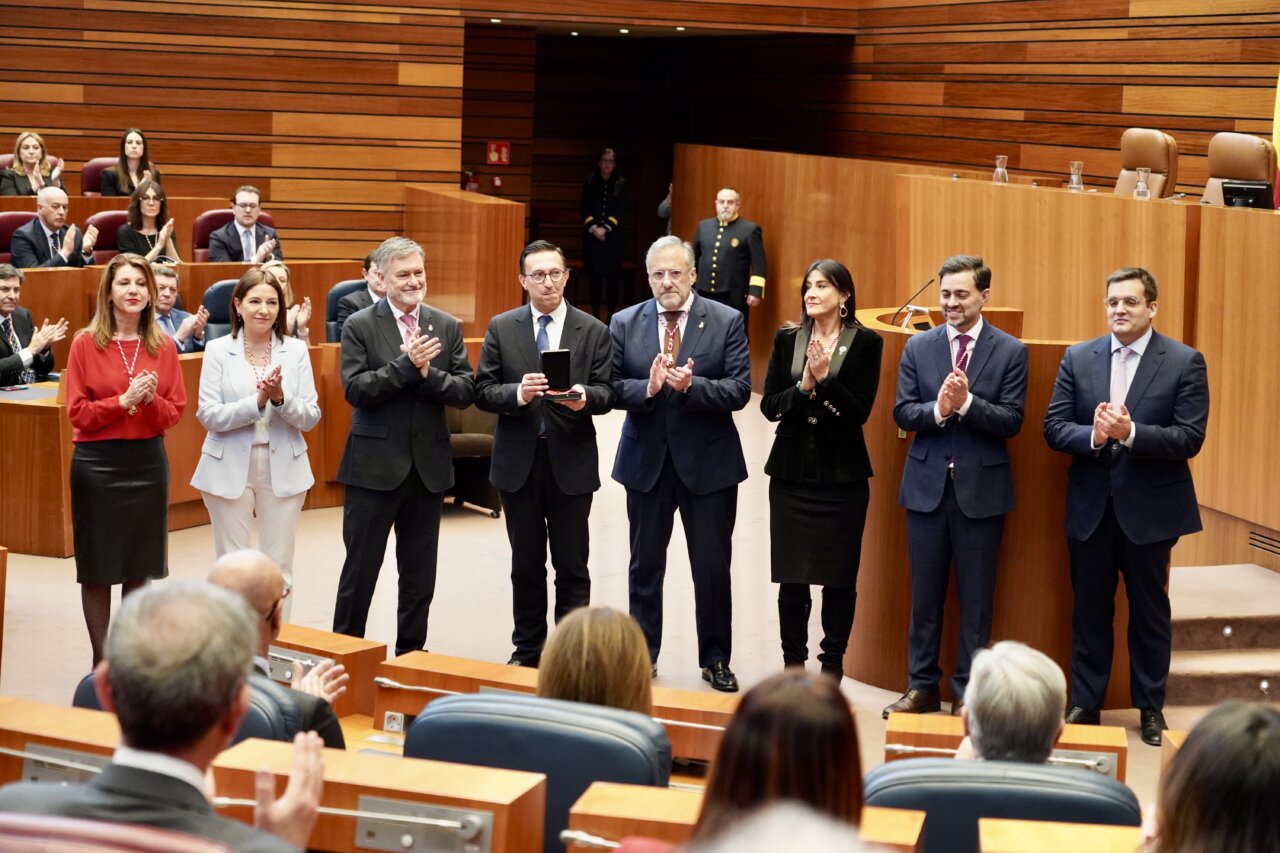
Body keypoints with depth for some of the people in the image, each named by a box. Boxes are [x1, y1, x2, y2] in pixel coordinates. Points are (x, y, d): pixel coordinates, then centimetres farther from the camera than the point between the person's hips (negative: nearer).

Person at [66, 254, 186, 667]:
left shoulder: (163, 347, 4)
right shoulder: (86, 343, -4)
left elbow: (175, 411, 5)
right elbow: (77, 413, -6)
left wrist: (151, 399, -15)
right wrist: (124, 400, -17)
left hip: (148, 461, 3)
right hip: (97, 463, -3)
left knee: (141, 568, 8)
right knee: (98, 567, 3)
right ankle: (102, 661, 12)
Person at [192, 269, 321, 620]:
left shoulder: (296, 350, 2)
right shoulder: (218, 350, -2)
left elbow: (311, 417, -2)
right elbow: (208, 415, -10)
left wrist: (280, 398, -20)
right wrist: (257, 401, -21)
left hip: (283, 469, 1)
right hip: (230, 469, -1)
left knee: (279, 569, 6)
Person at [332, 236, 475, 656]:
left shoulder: (447, 327, 6)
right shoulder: (359, 327, -3)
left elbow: (466, 392, 0)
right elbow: (355, 390, -13)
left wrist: (427, 373, -17)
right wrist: (406, 364, -21)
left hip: (429, 466, 3)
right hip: (375, 464, -3)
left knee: (420, 574, 11)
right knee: (360, 569, 2)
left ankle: (410, 652, 22)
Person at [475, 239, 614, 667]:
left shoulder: (593, 331, 1)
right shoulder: (501, 328, 3)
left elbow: (607, 394, -1)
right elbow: (483, 391, -1)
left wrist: (585, 396, -23)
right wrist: (517, 394, -21)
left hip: (571, 461, -1)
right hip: (519, 460, 1)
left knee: (572, 566, 4)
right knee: (526, 564, 11)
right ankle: (527, 651, 22)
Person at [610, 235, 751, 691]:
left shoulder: (726, 322, -4)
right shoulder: (624, 324, 2)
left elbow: (739, 391, -10)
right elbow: (611, 389, -2)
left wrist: (691, 386, -26)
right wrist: (648, 387, -21)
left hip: (708, 461, -2)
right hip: (646, 460, 2)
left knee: (713, 567, 5)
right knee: (645, 565, 12)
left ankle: (716, 660, 17)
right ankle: (643, 654, 24)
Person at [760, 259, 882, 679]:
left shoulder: (865, 342, -2)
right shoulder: (787, 338, 7)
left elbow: (860, 412, -9)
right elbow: (769, 405, 2)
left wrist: (824, 379, -20)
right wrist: (804, 387, -14)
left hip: (842, 474, -2)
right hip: (792, 470, 2)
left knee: (839, 577, 0)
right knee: (791, 577, 3)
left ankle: (832, 664, 11)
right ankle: (793, 666, 13)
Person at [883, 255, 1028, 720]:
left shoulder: (1010, 351, -3)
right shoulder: (918, 347, 5)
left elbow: (1011, 421, -9)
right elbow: (902, 413, 0)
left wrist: (966, 403, -22)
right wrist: (937, 409, -19)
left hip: (981, 488, -2)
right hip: (927, 485, 2)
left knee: (976, 598, 5)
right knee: (924, 594, 10)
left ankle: (967, 691, 14)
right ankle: (922, 686, 20)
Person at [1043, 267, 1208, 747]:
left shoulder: (1185, 362, -6)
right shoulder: (1078, 359, 3)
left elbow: (1190, 438, -13)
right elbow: (1054, 428, -1)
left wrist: (1130, 432, -25)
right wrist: (1093, 436, -20)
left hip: (1150, 509, -2)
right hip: (1091, 507, 3)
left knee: (1150, 610, 9)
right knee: (1090, 608, 11)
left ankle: (1150, 707, 21)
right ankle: (1084, 703, 21)